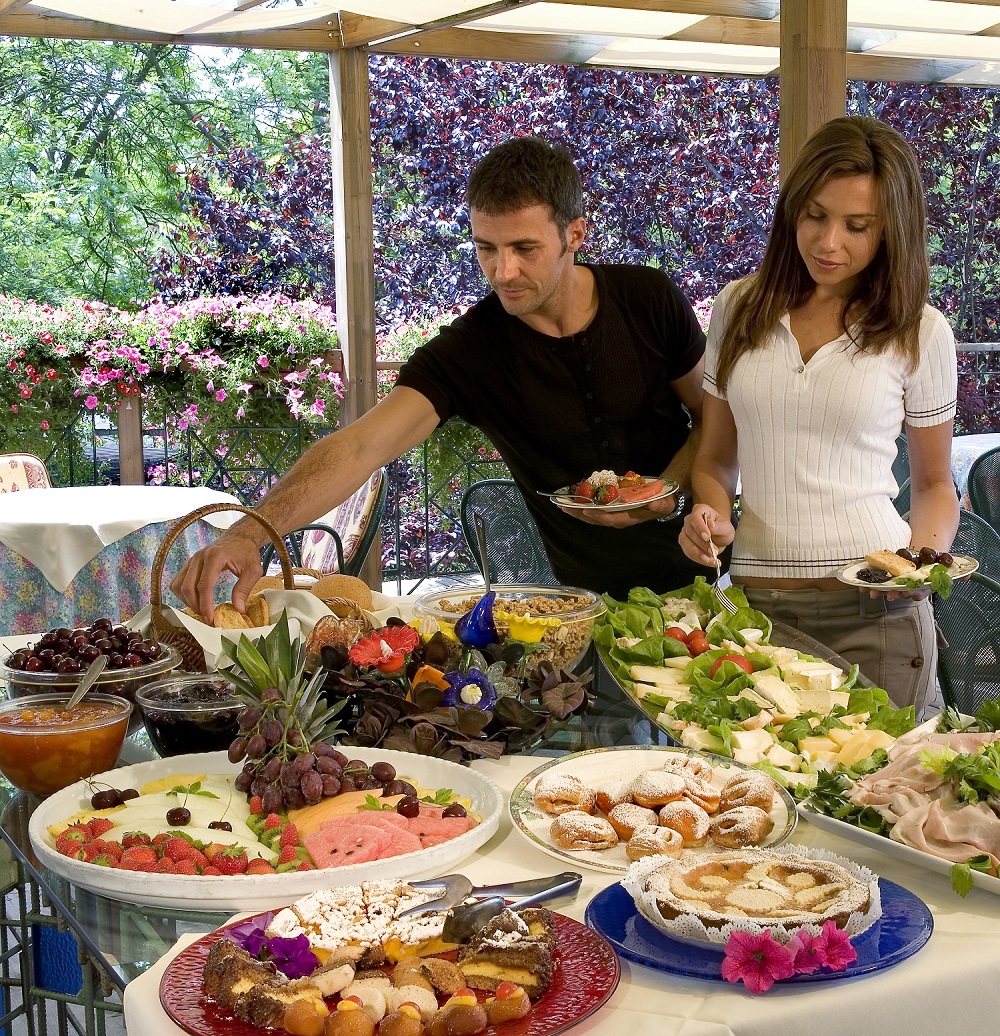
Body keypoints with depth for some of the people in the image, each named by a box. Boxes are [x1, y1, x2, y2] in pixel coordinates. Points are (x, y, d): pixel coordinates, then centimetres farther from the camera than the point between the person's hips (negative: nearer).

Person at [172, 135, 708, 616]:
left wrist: (669, 491, -19)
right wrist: (248, 533, -48)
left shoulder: (649, 299, -13)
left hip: (697, 572, 2)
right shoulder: (465, 352, -20)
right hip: (588, 594, -1)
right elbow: (359, 445, -33)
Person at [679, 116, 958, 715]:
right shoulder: (739, 309, 6)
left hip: (875, 610, -2)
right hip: (754, 600, 2)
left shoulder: (920, 333, 0)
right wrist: (712, 514, -8)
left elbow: (935, 484, 10)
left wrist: (926, 554, -10)